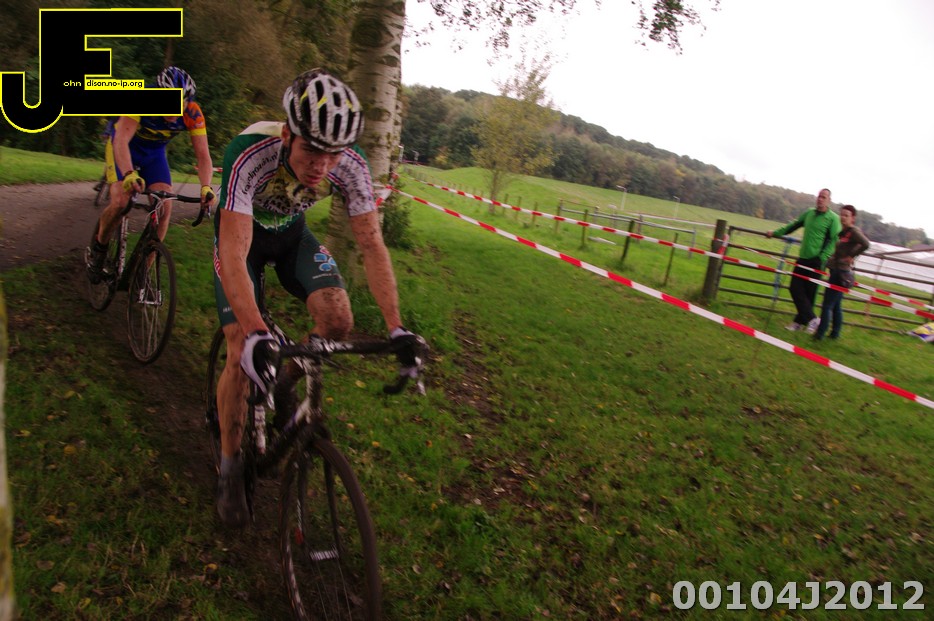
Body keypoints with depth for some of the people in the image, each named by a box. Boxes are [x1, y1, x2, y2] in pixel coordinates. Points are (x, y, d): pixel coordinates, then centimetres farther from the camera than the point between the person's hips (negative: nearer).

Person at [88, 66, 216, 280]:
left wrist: (206, 187, -47)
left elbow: (203, 155, -28)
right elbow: (122, 140, -43)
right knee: (120, 201, -21)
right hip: (124, 144, -3)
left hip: (154, 151, 3)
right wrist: (129, 174, -62)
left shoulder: (193, 114, -27)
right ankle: (98, 247, 9)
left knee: (164, 208, -14)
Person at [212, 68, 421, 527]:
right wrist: (256, 335, -56)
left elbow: (371, 246, -24)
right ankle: (229, 468, 8)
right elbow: (233, 254, -43)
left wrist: (396, 328, -33)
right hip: (242, 232, -3)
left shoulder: (351, 166, -28)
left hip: (290, 231, 3)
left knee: (338, 320, -20)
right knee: (244, 355, -15)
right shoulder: (250, 156, -38)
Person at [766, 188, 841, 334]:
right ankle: (811, 318, 12)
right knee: (795, 289, 1)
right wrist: (776, 233, 26)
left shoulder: (833, 218, -6)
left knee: (809, 293, -1)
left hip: (816, 261, -6)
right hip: (803, 258, 6)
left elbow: (834, 241, -11)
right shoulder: (809, 213, 11)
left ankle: (800, 321, 9)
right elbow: (794, 225, 24)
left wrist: (822, 258, -21)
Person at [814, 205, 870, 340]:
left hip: (841, 272, -10)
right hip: (836, 271, 10)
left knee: (827, 305, -6)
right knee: (836, 305, 16)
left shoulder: (854, 231, -13)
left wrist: (852, 256, -20)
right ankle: (835, 333, 25)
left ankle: (820, 334, -1)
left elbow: (865, 244, -29)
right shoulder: (843, 231, 12)